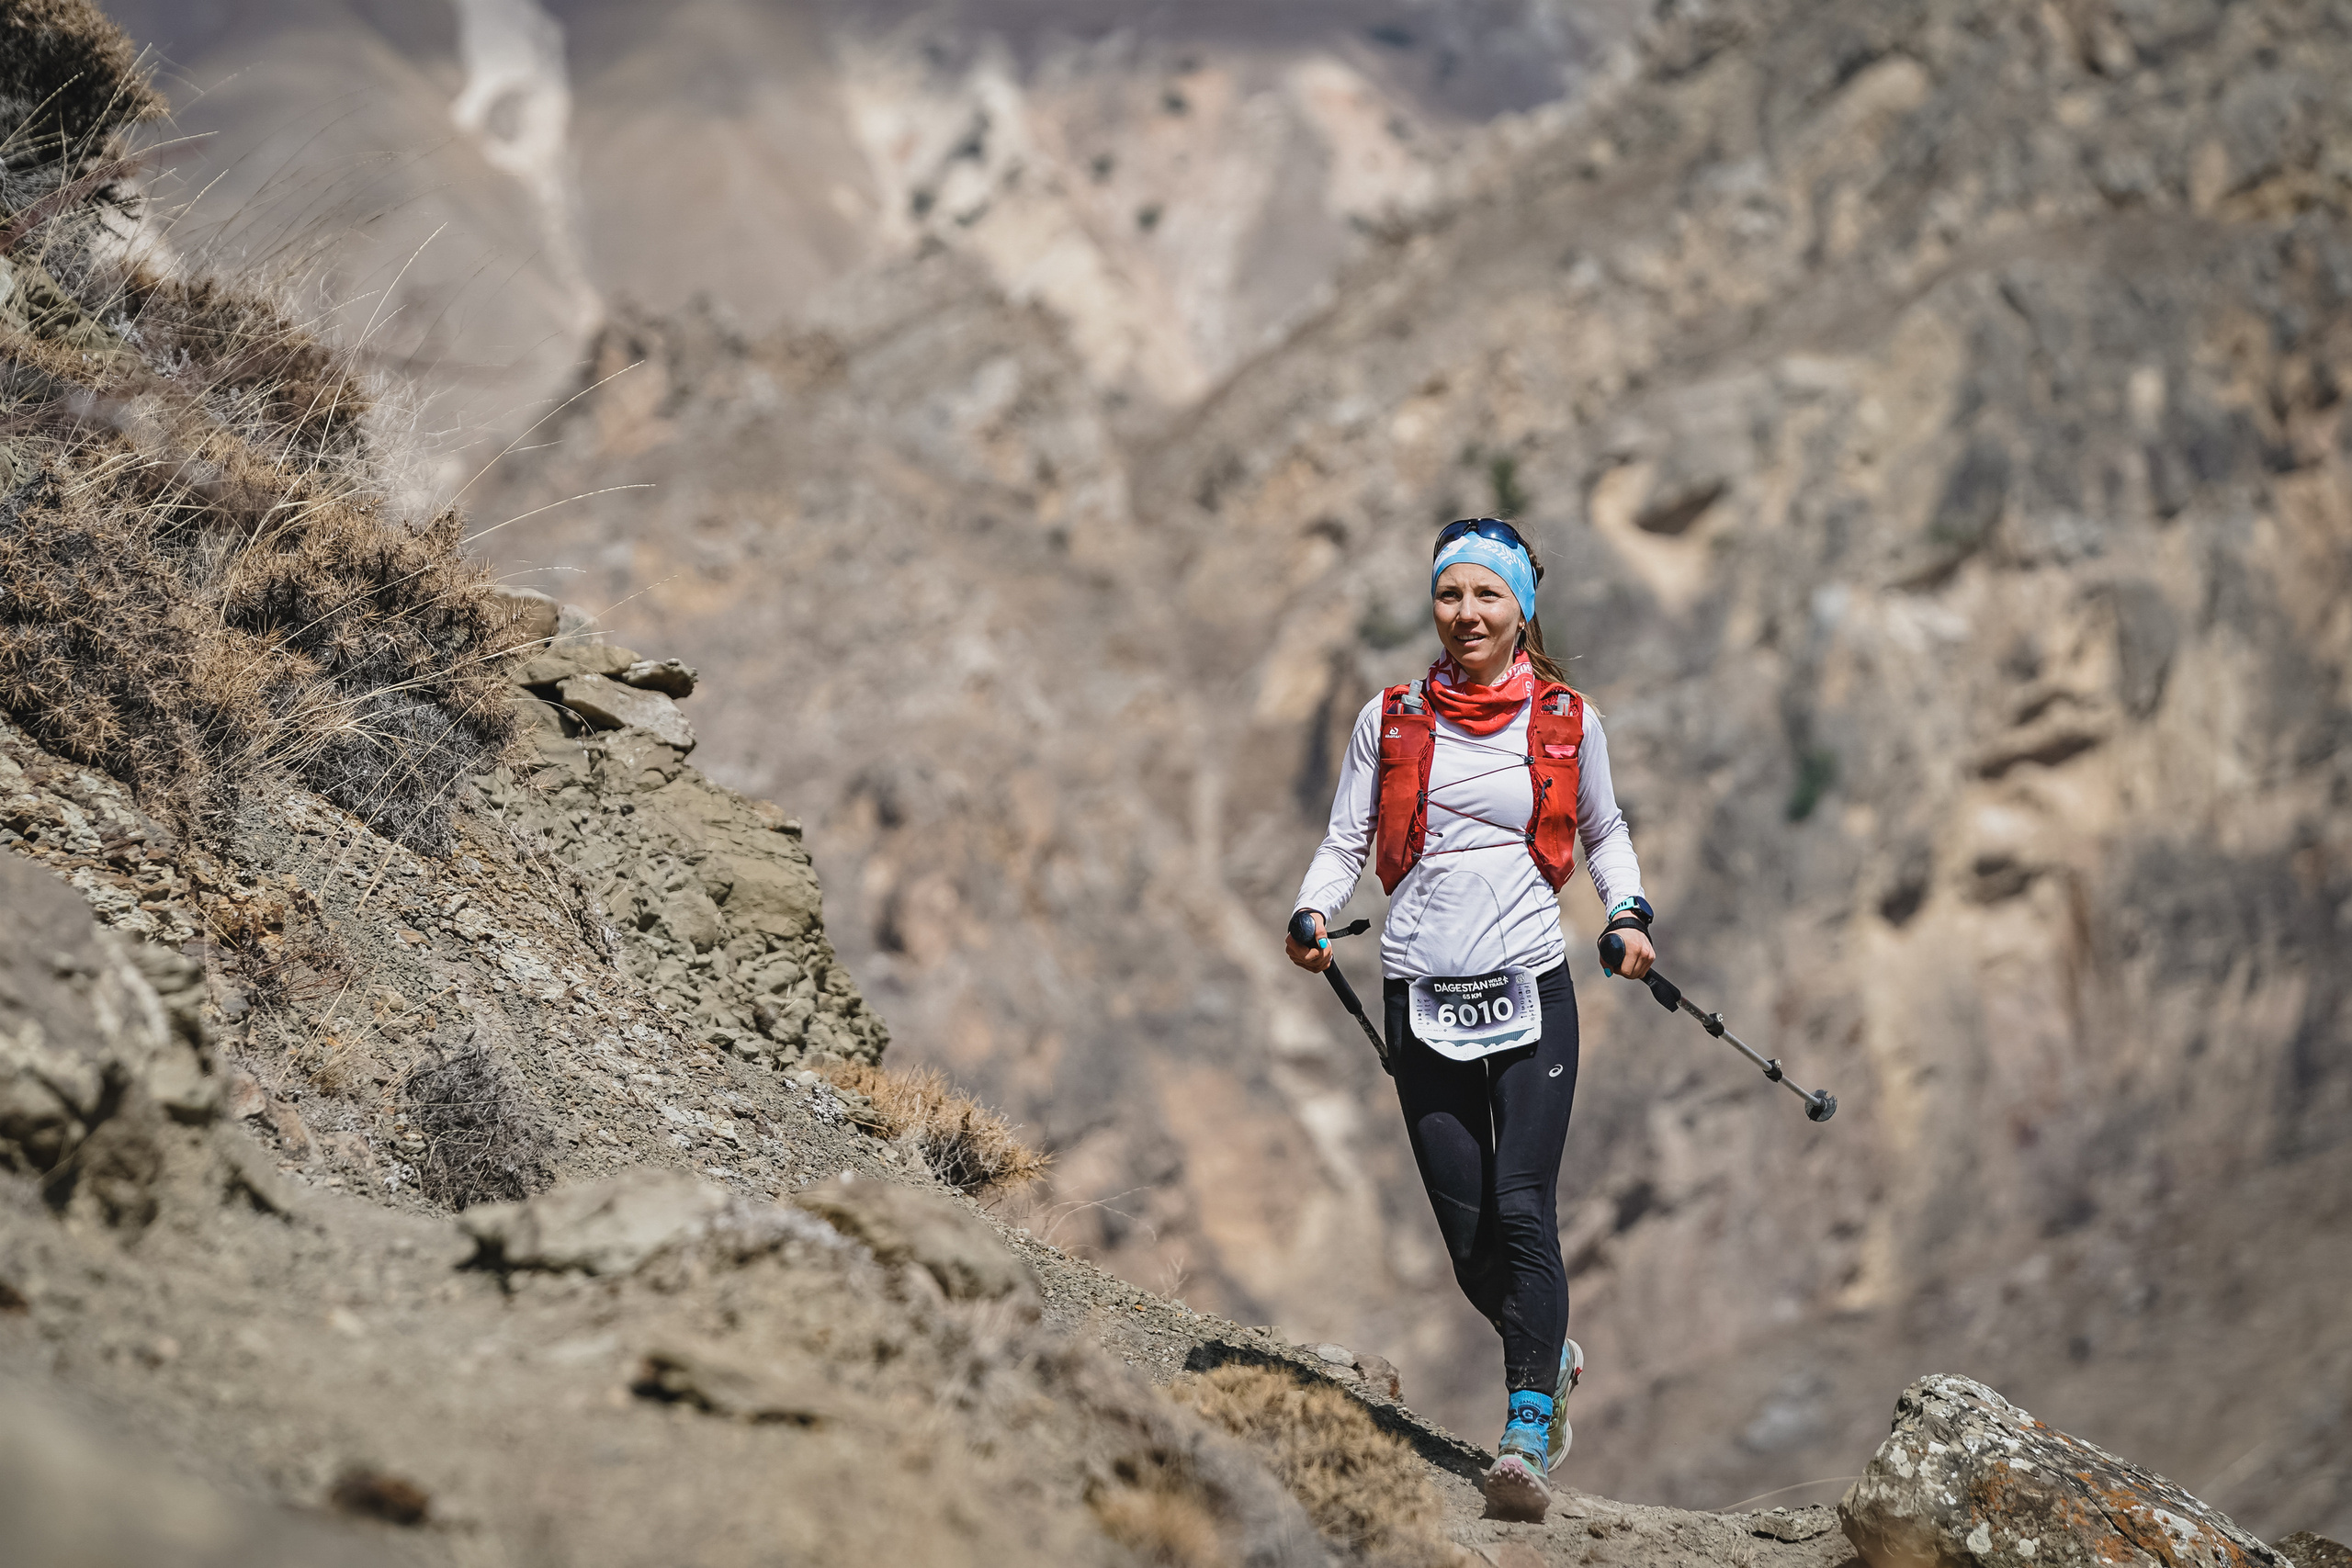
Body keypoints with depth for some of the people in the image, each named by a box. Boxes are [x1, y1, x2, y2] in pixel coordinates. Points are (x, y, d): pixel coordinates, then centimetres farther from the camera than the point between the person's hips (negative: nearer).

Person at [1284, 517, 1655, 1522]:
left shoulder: (1567, 722, 5)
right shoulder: (1391, 720, 6)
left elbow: (1604, 832, 19)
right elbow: (1345, 844, 8)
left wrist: (1627, 914, 2)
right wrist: (1313, 916, -11)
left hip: (1530, 989, -1)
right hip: (1421, 996, 2)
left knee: (1522, 1212, -14)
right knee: (1468, 1232, 3)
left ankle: (1528, 1441, -11)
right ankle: (1551, 1356, 33)